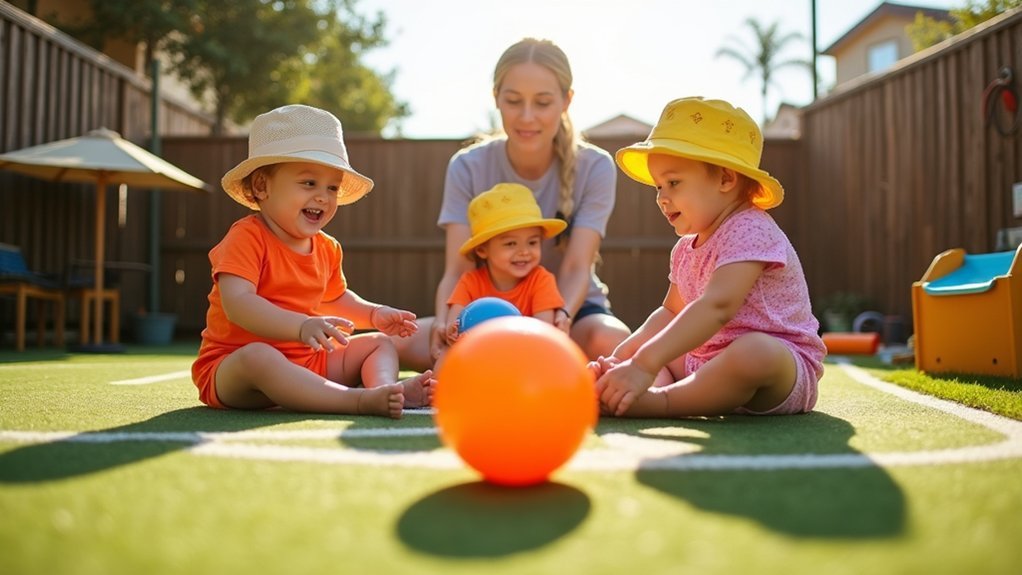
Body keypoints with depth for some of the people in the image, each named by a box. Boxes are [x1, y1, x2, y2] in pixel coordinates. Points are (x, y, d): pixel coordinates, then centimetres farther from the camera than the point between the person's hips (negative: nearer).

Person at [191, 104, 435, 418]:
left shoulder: (327, 248, 9)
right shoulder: (247, 238, -16)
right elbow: (237, 302, -31)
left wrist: (373, 314, 8)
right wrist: (301, 326, -44)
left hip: (308, 361, 8)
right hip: (231, 367, -7)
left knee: (379, 343, 4)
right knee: (258, 356, -40)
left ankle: (385, 388, -30)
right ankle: (359, 400, -48)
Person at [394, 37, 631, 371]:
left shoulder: (595, 168, -10)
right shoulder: (468, 168, -8)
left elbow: (576, 268, -18)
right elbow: (458, 270, -16)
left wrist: (561, 317, -41)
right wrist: (444, 323, -38)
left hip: (571, 308, -1)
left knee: (609, 342, -37)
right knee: (399, 341, -26)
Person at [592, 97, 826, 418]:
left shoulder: (749, 231, -19)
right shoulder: (686, 248, 12)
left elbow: (717, 306, -33)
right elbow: (671, 312, 16)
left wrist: (645, 365, -41)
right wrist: (624, 355, -3)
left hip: (780, 363, -9)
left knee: (753, 351, -41)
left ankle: (657, 402, -32)